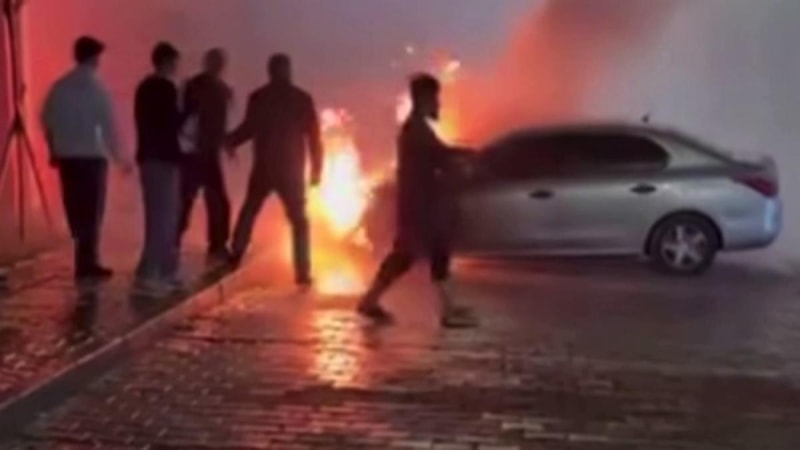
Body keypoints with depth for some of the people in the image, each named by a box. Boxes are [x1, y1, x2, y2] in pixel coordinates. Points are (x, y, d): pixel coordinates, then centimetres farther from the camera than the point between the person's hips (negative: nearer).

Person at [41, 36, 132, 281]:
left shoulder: (60, 86, 5)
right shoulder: (96, 87, -11)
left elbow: (47, 119, 8)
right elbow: (109, 125, -13)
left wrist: (54, 150, 19)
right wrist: (120, 157, -5)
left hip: (66, 156, 5)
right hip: (92, 156, -5)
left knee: (75, 209, 13)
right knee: (91, 211, 2)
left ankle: (85, 257, 21)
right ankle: (87, 263, 2)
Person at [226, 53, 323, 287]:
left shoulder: (259, 97, -1)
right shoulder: (302, 99, 0)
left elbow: (248, 129, -2)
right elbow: (314, 136, -1)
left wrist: (227, 141, 16)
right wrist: (316, 168, 5)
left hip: (264, 167, 1)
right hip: (291, 169, 0)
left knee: (248, 213, 17)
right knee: (299, 220, 7)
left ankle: (234, 258, 10)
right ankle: (302, 271, 1)